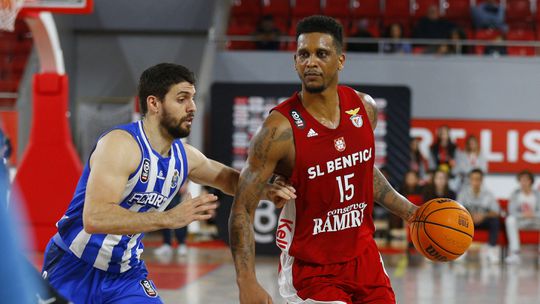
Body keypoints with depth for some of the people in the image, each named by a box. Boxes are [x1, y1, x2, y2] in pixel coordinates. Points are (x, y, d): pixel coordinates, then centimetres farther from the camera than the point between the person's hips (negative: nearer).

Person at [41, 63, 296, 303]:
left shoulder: (184, 156, 0)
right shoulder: (121, 144, -24)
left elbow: (228, 178, 22)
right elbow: (94, 218, -36)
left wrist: (265, 190, 0)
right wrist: (169, 218, -41)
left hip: (126, 273, 6)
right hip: (73, 269, -6)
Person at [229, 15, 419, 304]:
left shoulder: (364, 108, -2)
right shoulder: (280, 128, -20)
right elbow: (242, 209, -18)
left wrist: (409, 212, 16)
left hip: (363, 256, 6)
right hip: (311, 267, -6)